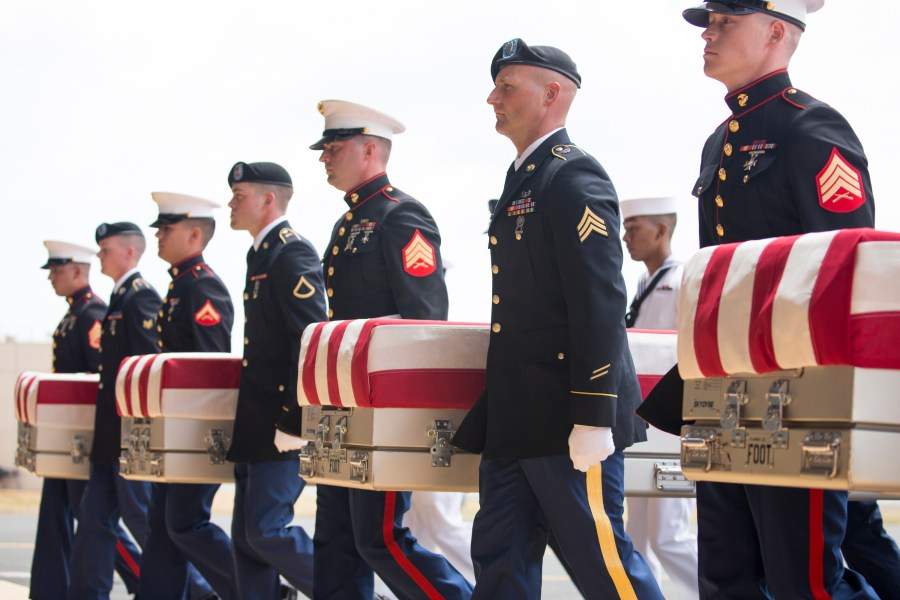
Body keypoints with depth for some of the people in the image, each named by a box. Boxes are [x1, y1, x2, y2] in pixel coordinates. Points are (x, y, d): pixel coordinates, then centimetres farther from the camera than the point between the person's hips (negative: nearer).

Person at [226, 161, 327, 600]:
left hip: (285, 420, -10)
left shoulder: (292, 254, -13)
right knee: (246, 535, 9)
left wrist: (295, 419, -23)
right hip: (257, 423, 10)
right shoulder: (261, 255, 17)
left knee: (266, 530, -12)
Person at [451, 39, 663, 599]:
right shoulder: (523, 178, 18)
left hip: (566, 418, -10)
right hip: (514, 417, 10)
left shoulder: (575, 175, -11)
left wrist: (593, 418, -23)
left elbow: (601, 301, -19)